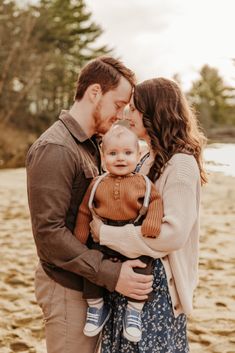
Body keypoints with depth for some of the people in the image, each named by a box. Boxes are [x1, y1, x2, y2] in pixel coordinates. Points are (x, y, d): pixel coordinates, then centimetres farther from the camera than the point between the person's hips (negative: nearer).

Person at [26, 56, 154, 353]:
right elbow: (49, 233, -24)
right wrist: (110, 274, -25)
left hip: (91, 281, 9)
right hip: (67, 287, -9)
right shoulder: (54, 149, -20)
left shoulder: (90, 145, 12)